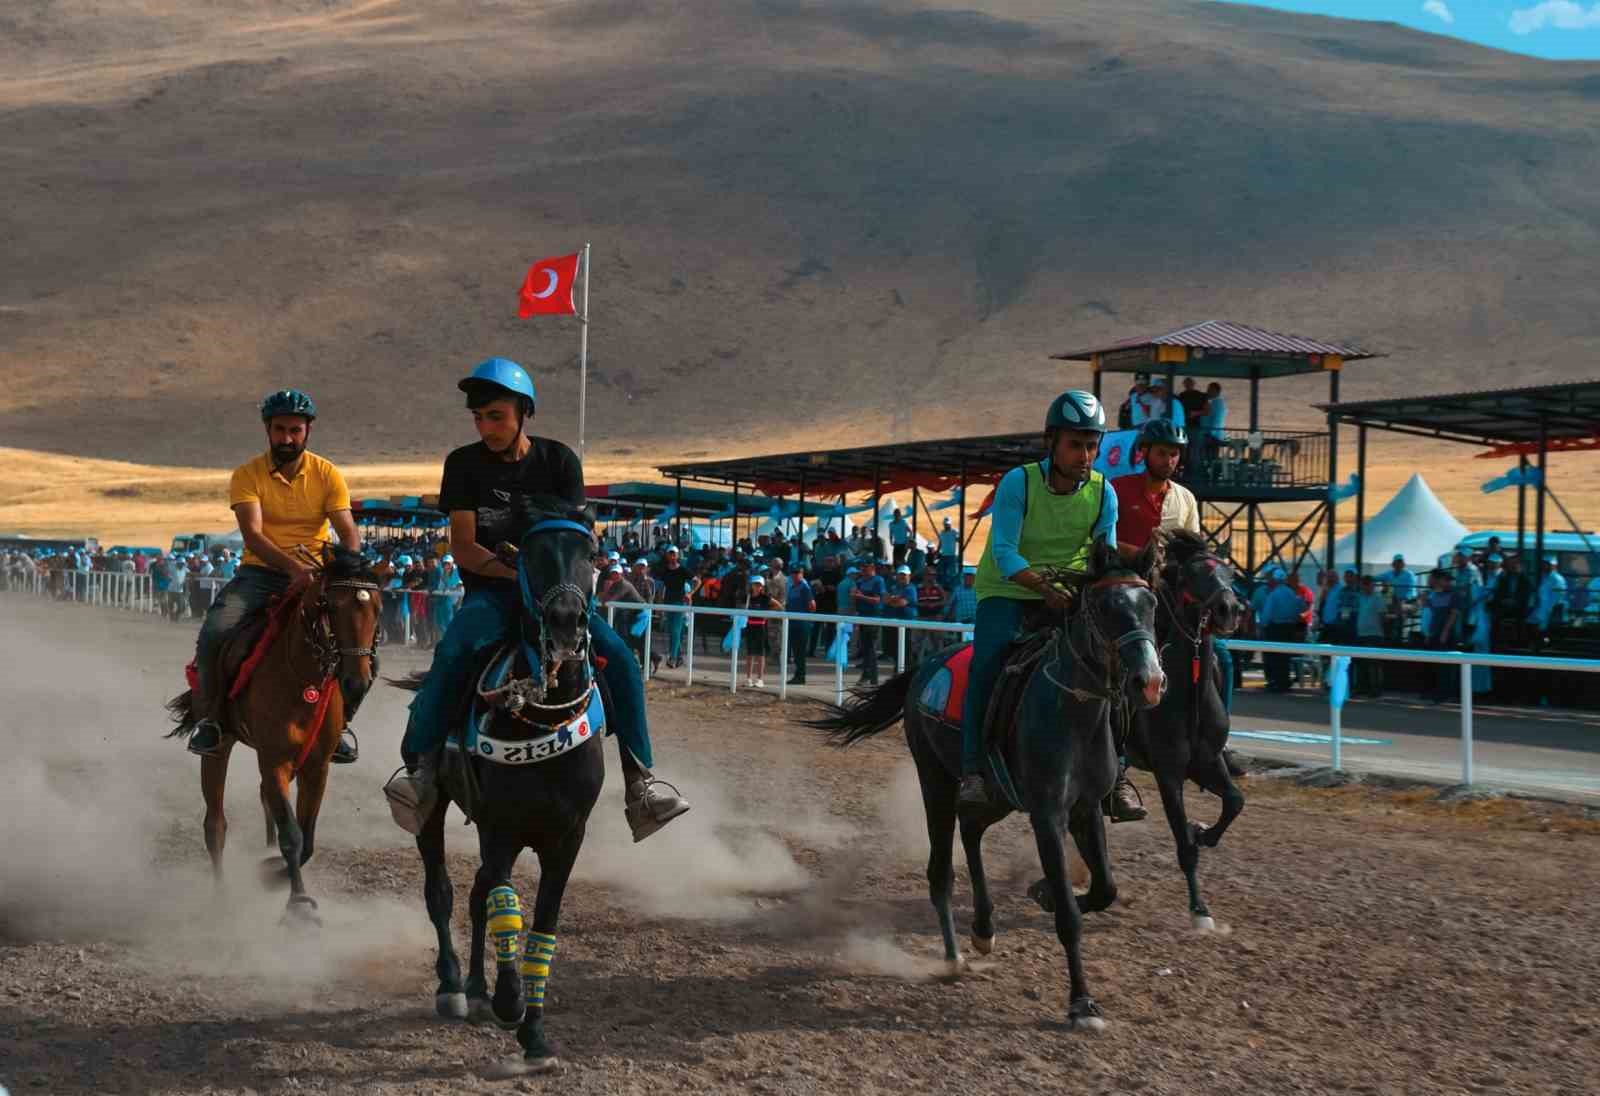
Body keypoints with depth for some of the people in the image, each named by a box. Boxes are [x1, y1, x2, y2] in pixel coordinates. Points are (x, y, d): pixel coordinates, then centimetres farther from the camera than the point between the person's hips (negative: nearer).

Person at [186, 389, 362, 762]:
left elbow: (348, 532, -4)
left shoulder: (328, 475, 3)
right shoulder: (248, 474, -2)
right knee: (215, 631, -27)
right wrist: (293, 565, -32)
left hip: (315, 573, 1)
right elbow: (252, 534, -15)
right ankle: (208, 715, -4)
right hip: (261, 570, -1)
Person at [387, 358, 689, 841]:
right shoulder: (464, 464, 0)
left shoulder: (558, 460, 3)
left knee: (619, 657, -21)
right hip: (490, 589, -1)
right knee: (452, 652, -33)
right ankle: (418, 764, -17)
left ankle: (640, 780, -15)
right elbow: (462, 546, -6)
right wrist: (514, 569, -24)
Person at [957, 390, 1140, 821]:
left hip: (1069, 593, 3)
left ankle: (1115, 773, -4)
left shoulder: (1102, 492, -6)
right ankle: (973, 769, -20)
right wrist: (1044, 587, -40)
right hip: (1007, 591, -3)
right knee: (989, 661, -27)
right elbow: (1003, 551, -24)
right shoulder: (1018, 482, -17)